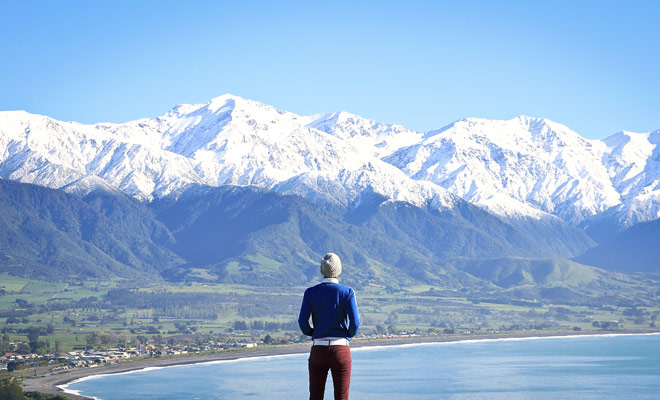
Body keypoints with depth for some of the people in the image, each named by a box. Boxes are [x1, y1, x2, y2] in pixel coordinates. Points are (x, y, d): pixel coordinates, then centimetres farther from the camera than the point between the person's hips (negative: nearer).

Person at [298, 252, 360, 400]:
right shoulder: (347, 292, -4)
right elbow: (355, 323, -9)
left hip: (318, 349, 1)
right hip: (341, 349, -1)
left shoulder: (310, 293, 0)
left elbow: (302, 322, -4)